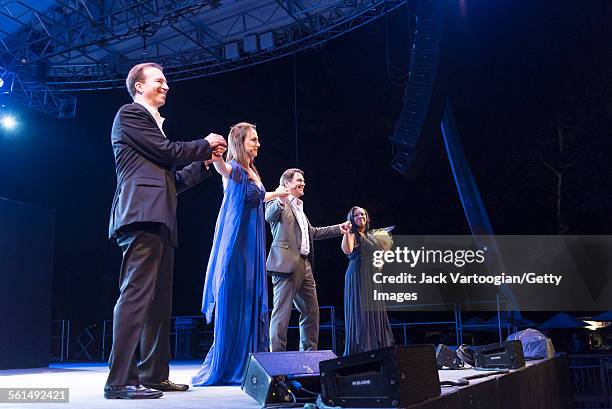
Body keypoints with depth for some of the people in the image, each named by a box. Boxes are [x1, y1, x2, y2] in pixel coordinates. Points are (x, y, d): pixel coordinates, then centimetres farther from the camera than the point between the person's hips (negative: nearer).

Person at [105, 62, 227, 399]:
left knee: (160, 302, 9)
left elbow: (172, 179, 26)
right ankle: (120, 381, -15)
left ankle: (154, 375, 15)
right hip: (142, 215, -10)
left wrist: (204, 162, 20)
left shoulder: (152, 122, 30)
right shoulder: (130, 113, 3)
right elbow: (167, 152, -7)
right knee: (137, 294, -15)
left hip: (159, 222, 10)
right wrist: (205, 144, 7)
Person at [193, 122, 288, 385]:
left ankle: (248, 364, 15)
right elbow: (220, 166, -34)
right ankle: (225, 368, 3)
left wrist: (275, 194, 52)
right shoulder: (235, 169, -9)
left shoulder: (251, 172, 16)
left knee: (252, 303, 9)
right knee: (232, 304, -5)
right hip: (237, 244, -9)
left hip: (252, 246, 9)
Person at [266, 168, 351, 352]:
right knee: (282, 312, -9)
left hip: (305, 265, 9)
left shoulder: (299, 208, 27)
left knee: (311, 312, 12)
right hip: (287, 264, -9)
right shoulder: (278, 203, 0)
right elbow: (269, 216, -23)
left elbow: (313, 233, 35)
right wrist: (280, 202, -43)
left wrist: (339, 228, 35)